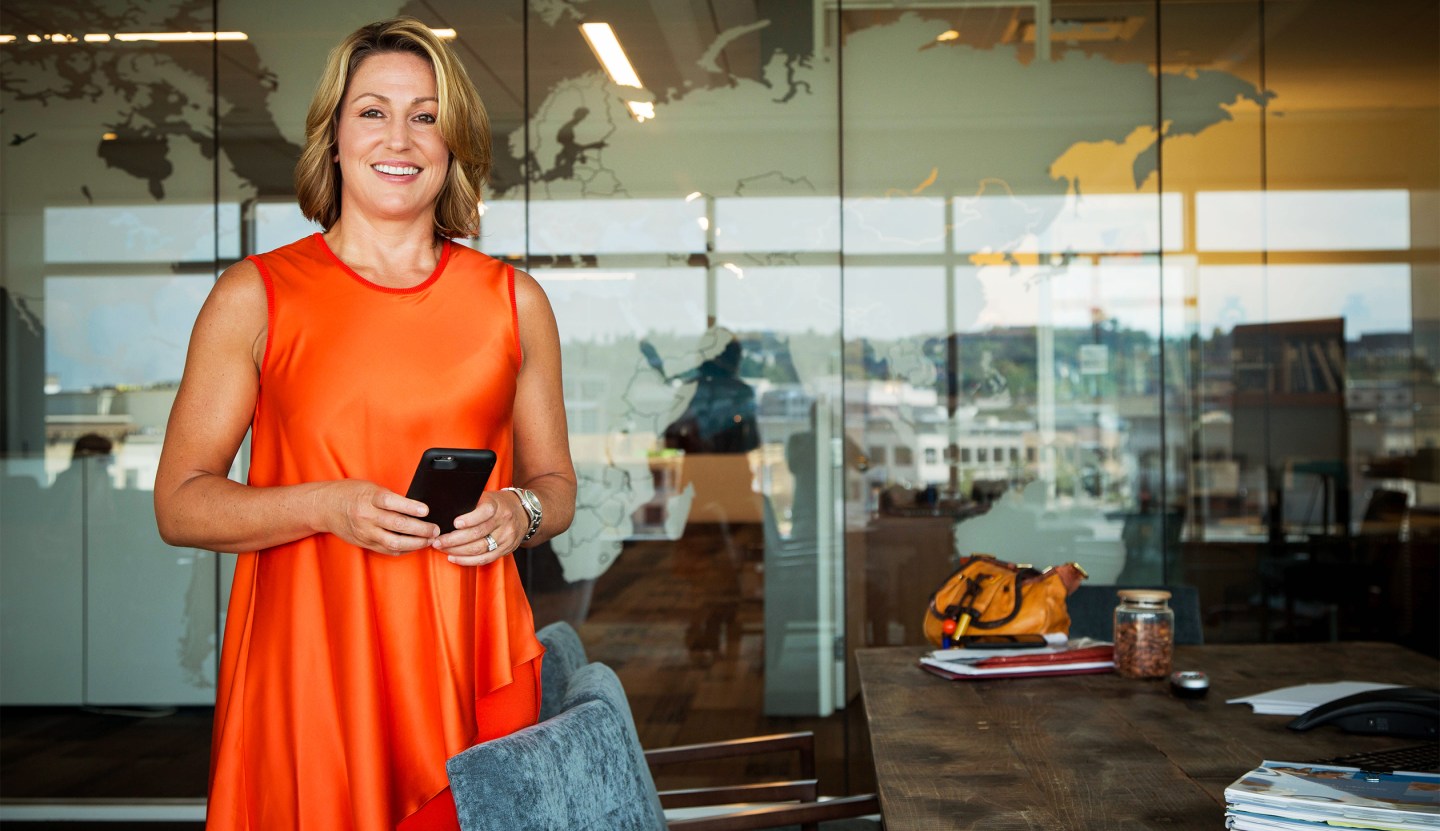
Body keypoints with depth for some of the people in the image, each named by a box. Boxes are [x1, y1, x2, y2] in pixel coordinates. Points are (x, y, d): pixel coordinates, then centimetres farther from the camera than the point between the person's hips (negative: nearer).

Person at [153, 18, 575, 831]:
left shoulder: (514, 301, 8)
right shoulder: (254, 297, 1)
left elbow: (555, 484, 15)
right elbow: (179, 503, 0)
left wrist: (519, 513, -8)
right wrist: (328, 505, -15)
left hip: (471, 663, 2)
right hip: (307, 665, -1)